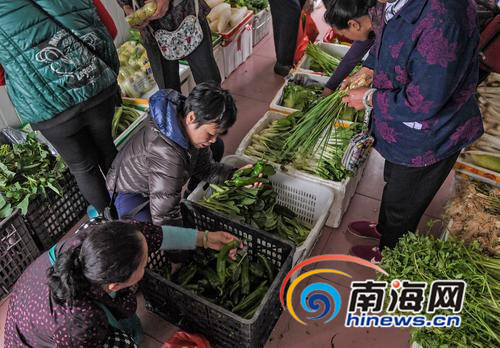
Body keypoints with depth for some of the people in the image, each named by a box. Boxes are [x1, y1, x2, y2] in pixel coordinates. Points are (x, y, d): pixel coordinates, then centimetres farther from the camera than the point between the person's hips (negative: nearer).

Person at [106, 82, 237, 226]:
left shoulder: (189, 127, -15)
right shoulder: (167, 154, -41)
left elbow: (204, 168, -1)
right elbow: (165, 218, -38)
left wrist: (234, 175, -15)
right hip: (131, 195, -8)